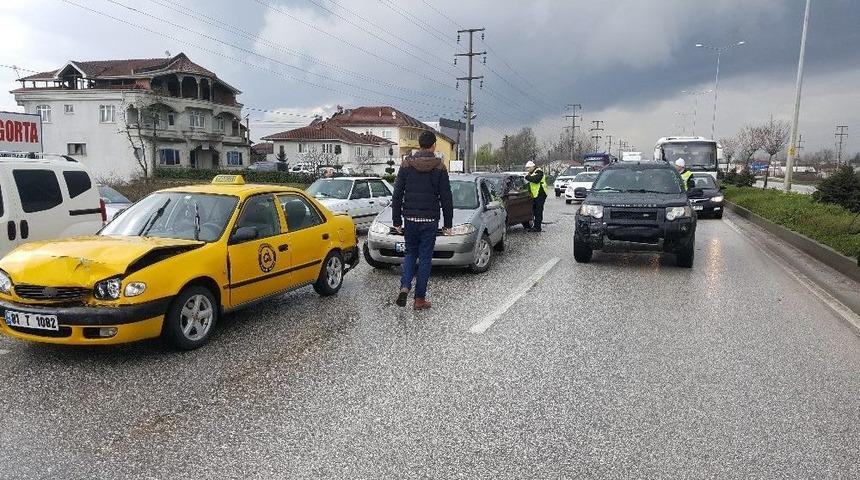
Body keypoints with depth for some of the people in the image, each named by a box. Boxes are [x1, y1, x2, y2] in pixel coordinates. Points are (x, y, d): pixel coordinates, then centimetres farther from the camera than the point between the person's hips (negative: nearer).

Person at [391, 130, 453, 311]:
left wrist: (396, 220, 8)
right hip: (430, 221, -2)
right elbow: (446, 199, -2)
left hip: (410, 219, 2)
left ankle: (404, 287, -3)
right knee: (425, 257, 6)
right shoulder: (439, 167, -3)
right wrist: (447, 223, 6)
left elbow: (397, 196, 1)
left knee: (410, 254, 18)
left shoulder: (406, 164, 1)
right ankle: (420, 299, 9)